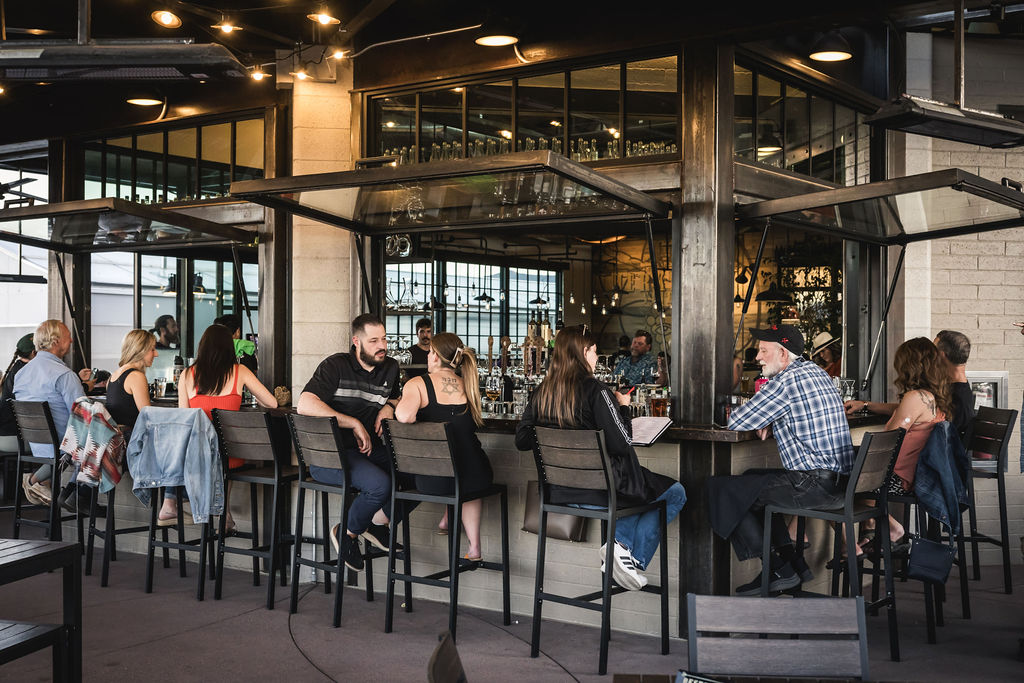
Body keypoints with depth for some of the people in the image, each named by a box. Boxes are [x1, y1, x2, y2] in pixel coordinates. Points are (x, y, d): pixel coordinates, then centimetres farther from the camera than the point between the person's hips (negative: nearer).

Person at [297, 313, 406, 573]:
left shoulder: (390, 368, 12)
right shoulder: (336, 366, -8)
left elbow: (395, 398, 32)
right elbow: (305, 405, -21)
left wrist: (389, 407, 5)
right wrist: (354, 424, -22)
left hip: (370, 450, 7)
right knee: (381, 484, -31)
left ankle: (377, 522, 11)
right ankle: (347, 532, 0)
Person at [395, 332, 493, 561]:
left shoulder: (417, 384, -6)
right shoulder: (467, 385, 8)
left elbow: (403, 415, -27)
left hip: (433, 479, -3)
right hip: (476, 477, 3)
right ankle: (473, 545, 38)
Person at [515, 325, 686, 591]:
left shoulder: (542, 392, 1)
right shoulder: (595, 391, -18)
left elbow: (521, 440, 8)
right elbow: (621, 444, -18)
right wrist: (623, 407, -2)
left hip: (559, 489, 8)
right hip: (598, 490, -7)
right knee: (675, 493, 11)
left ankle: (621, 542, 13)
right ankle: (635, 558, 2)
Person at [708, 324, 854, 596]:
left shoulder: (786, 381, -15)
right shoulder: (816, 372, 15)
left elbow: (736, 422, -14)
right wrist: (769, 420, 11)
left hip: (814, 484, -10)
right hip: (836, 479, 10)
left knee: (722, 489, -2)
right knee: (753, 481, 27)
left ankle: (779, 569, 4)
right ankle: (792, 562, 22)